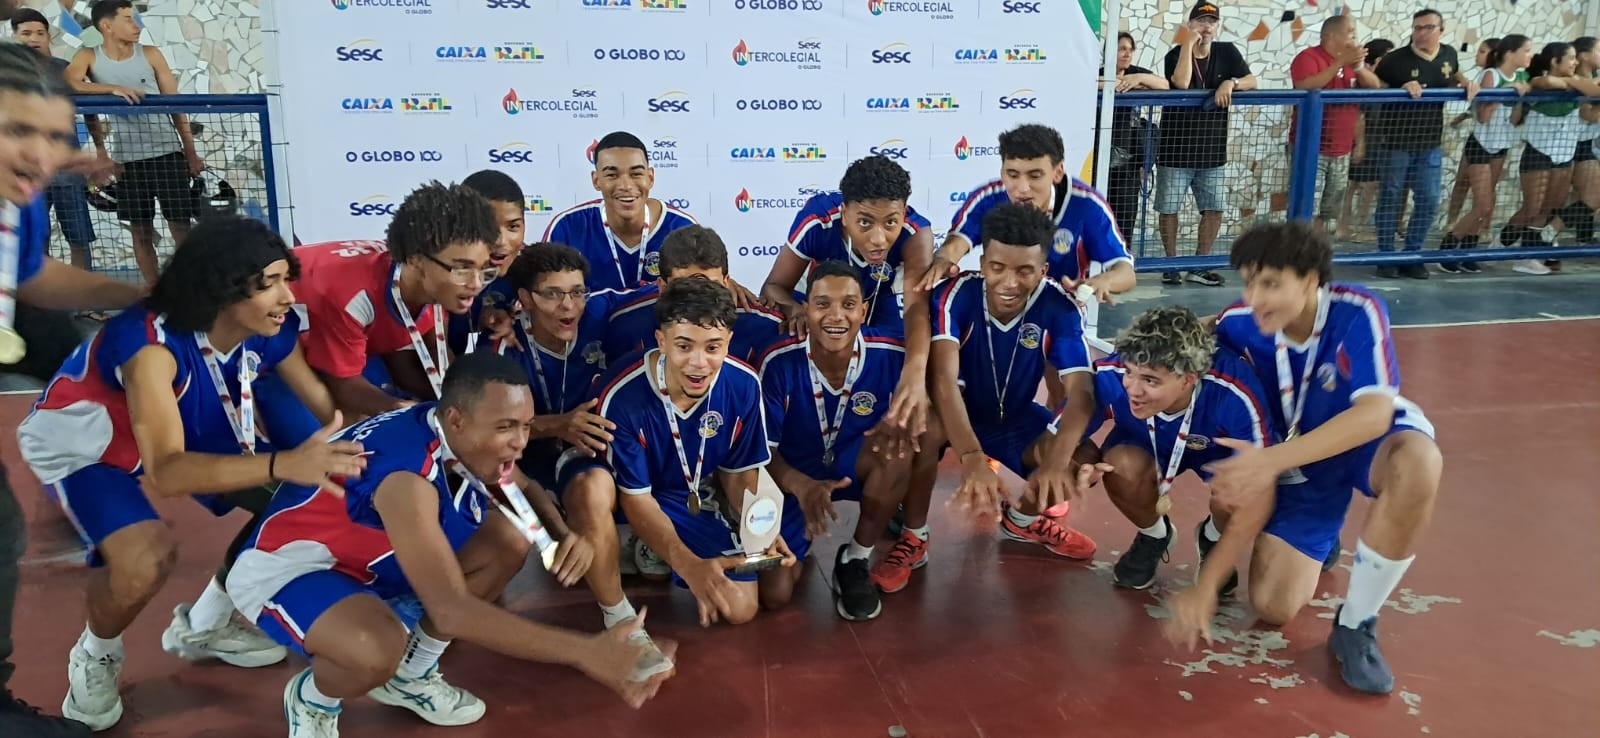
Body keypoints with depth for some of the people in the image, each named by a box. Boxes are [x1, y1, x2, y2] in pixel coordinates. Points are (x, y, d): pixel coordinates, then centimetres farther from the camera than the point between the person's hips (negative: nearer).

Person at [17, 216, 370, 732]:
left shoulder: (270, 331, -23)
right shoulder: (151, 342, -40)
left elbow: (325, 405, -19)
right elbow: (166, 473, -50)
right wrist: (282, 463, -64)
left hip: (190, 430, 6)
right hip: (81, 441, -6)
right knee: (147, 555, -32)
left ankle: (203, 625, 17)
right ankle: (95, 657, 4)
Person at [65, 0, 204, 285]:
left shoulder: (151, 54, 4)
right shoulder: (88, 57, 3)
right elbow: (68, 82, -16)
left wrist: (191, 152, 3)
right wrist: (114, 88, -27)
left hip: (167, 153, 0)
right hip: (127, 159, 1)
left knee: (181, 227, -2)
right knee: (140, 232, 5)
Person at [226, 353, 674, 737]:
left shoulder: (470, 439, -13)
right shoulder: (405, 476, -37)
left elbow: (525, 492, 9)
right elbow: (451, 611, -44)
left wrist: (565, 534, -15)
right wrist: (584, 653, -48)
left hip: (369, 555, 8)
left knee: (509, 541, -5)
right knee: (378, 651, -37)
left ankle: (410, 673, 12)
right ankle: (311, 700, 0)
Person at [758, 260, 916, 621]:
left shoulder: (891, 356, -22)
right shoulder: (778, 363, -24)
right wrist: (801, 486, -39)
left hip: (855, 466, 1)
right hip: (795, 476, -1)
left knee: (896, 448, -34)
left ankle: (856, 560, -11)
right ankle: (802, 539, 25)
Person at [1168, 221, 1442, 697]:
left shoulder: (1357, 313, -28)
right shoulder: (1236, 326, -19)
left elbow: (1374, 414, -37)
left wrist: (1272, 461, -47)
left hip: (1369, 443, -2)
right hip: (1299, 468, 2)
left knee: (1417, 461, -41)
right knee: (1273, 607, -10)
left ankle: (1355, 625, -20)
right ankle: (1317, 544, 29)